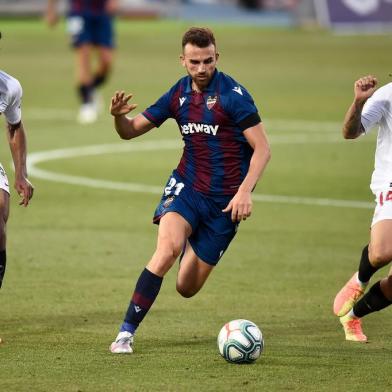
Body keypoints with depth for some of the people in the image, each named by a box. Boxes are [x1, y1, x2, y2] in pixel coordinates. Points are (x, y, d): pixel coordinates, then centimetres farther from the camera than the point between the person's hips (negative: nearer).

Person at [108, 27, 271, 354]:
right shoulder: (179, 94, 2)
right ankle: (127, 332, -21)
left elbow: (262, 148, -13)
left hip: (225, 200, -2)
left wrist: (245, 191, -25)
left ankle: (191, 247, 42)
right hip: (187, 186, 2)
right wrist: (119, 116, -14)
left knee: (187, 288, 4)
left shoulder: (232, 94, -14)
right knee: (167, 249, -29)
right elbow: (130, 131, 9)